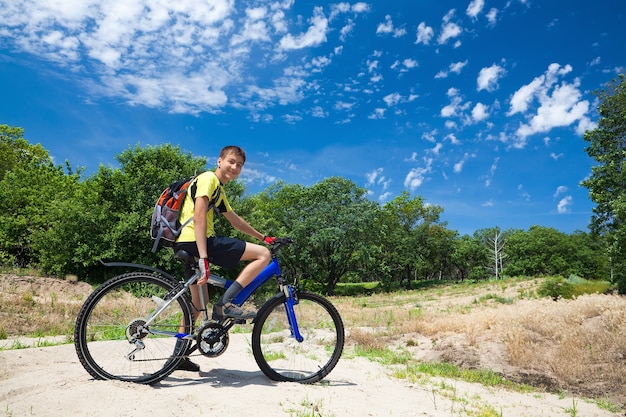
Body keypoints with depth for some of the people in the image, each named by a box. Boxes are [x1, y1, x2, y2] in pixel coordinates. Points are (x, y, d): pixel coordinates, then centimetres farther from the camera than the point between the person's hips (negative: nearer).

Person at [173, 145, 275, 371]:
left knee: (198, 302, 19)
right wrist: (204, 258, -25)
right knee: (263, 255, -11)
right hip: (195, 241, -10)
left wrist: (263, 237, 38)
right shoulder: (208, 178, -4)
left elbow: (236, 221, 35)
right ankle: (226, 303, -13)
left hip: (185, 246, 10)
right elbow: (198, 217, -17)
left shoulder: (219, 191, 27)